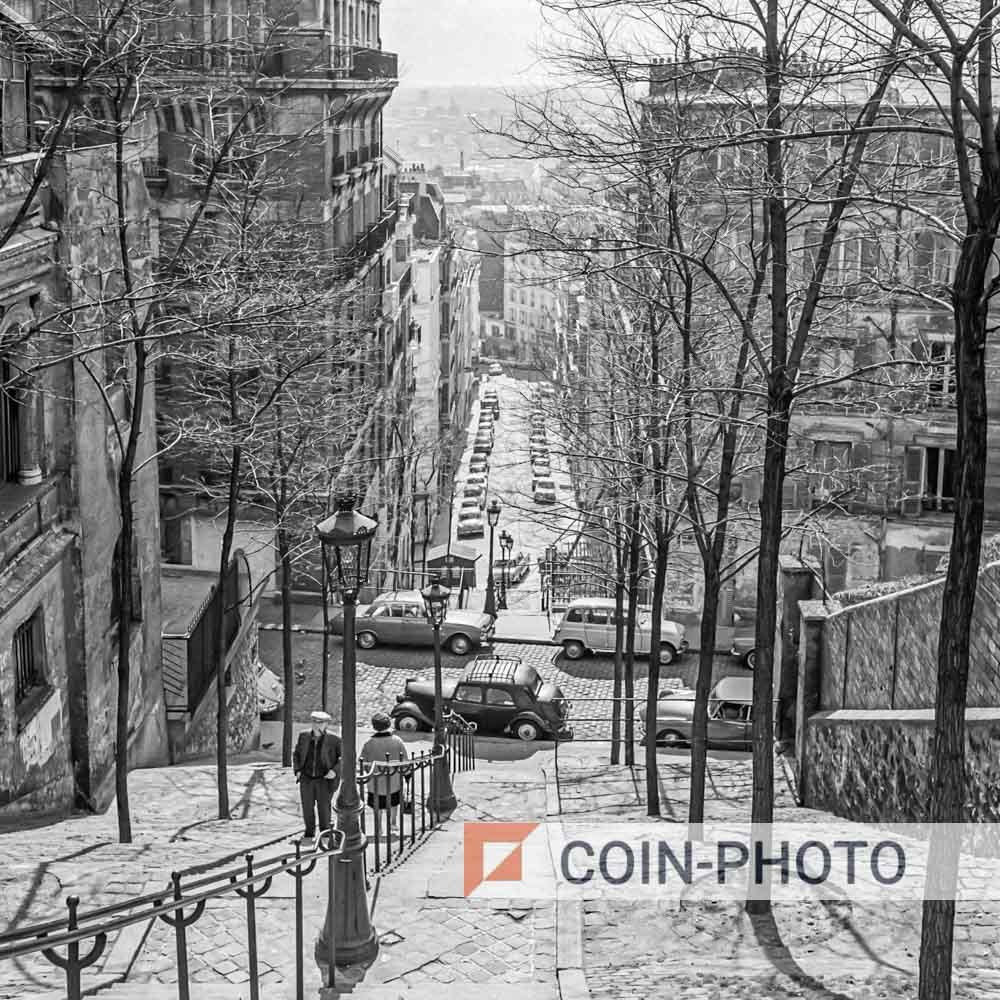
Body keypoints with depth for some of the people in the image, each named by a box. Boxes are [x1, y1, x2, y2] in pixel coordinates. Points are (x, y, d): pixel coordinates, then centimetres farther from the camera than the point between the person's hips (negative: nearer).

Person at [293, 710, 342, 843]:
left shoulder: (333, 739, -13)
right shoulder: (304, 736, -2)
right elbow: (296, 755, 13)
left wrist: (335, 771, -18)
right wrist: (297, 770, -1)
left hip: (325, 779, -3)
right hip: (307, 779, 3)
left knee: (324, 808, -3)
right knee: (307, 807, 4)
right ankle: (310, 832, 25)